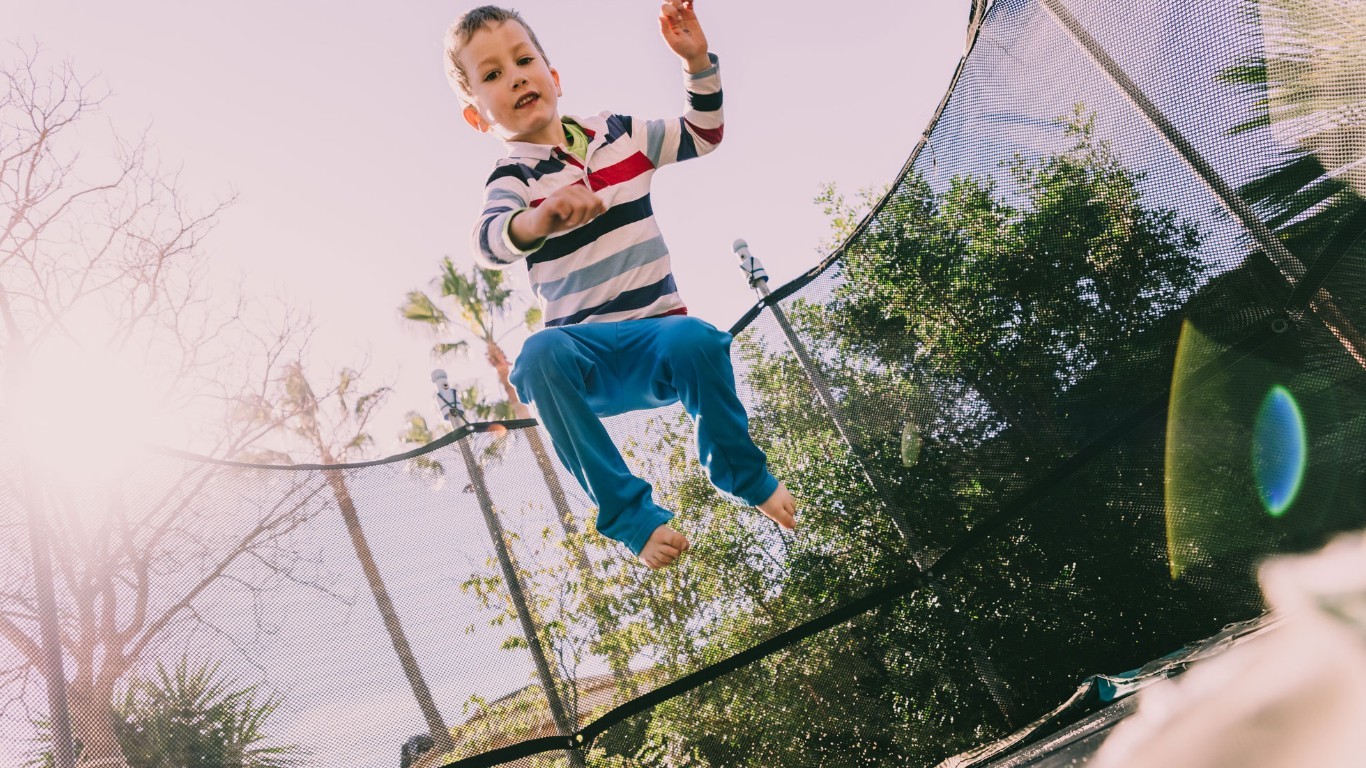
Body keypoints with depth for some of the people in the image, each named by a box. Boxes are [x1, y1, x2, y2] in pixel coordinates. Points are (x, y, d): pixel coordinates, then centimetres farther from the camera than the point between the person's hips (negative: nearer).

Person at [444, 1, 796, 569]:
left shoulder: (618, 134, 9)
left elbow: (704, 135, 21)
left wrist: (698, 62, 4)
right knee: (541, 354, -36)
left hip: (657, 335, 2)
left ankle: (743, 474, -4)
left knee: (694, 340, -35)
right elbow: (489, 240, -27)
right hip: (590, 355, -1)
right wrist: (540, 219, -50)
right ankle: (630, 515, -22)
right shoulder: (513, 178, -3)